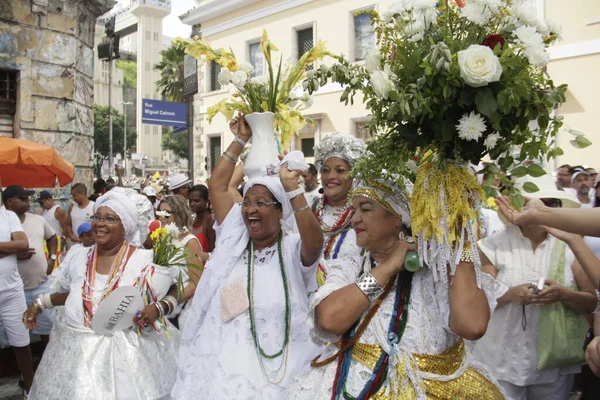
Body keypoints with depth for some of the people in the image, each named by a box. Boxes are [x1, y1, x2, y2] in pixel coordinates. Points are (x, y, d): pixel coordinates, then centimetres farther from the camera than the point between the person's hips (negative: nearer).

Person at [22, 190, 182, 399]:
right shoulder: (78, 257, 4)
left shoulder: (144, 261, -12)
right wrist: (40, 303, 19)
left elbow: (175, 292, -6)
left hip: (124, 351, -4)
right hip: (74, 348, 4)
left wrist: (158, 308, -23)